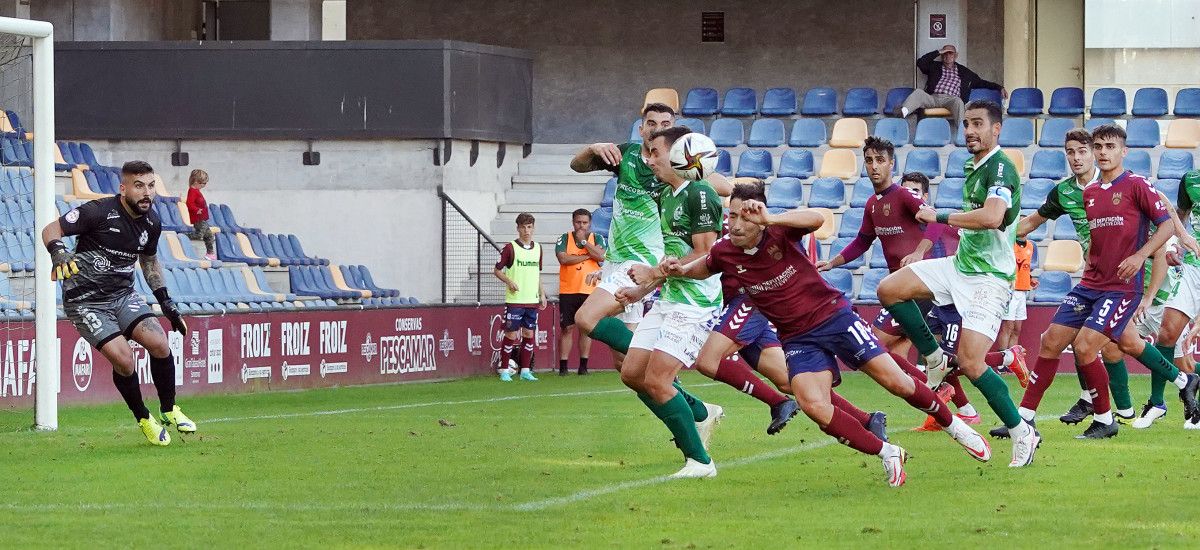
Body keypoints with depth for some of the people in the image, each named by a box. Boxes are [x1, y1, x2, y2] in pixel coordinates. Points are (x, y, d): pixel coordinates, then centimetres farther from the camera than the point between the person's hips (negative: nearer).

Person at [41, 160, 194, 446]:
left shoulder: (151, 223, 2)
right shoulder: (99, 212, -19)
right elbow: (50, 230, -13)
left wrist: (166, 302, 19)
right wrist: (58, 250, -35)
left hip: (123, 294, 6)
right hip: (86, 301, -6)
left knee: (159, 344, -14)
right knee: (124, 360, -18)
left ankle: (169, 411, 8)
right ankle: (144, 420, 6)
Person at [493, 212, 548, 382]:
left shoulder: (537, 248, 12)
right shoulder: (510, 247, -5)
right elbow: (497, 270, -1)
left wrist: (542, 294, 14)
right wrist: (509, 281, -17)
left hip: (532, 300, 5)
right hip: (514, 300, -5)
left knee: (529, 334, 5)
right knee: (511, 335, -4)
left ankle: (526, 371, 11)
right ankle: (505, 371, 2)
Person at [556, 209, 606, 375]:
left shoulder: (597, 238, 6)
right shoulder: (564, 239, 3)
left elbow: (601, 256, -11)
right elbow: (563, 258, -13)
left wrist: (584, 241, -10)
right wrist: (587, 256, -9)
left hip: (589, 291, 1)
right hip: (568, 291, -1)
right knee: (566, 328, -2)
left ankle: (583, 366, 11)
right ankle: (563, 366, 1)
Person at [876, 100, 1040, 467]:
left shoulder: (1000, 168, -18)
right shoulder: (972, 166, 12)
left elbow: (992, 217, -35)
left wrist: (940, 217, -25)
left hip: (989, 278, -9)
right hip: (960, 266, 9)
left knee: (970, 362, -17)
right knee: (889, 290, -3)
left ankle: (1022, 433, -4)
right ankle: (935, 359, 10)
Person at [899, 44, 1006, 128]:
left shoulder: (964, 72, 27)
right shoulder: (934, 67, 27)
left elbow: (981, 83, 29)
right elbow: (920, 63, 11)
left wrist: (1000, 88, 21)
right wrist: (938, 52, 13)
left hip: (951, 99, -1)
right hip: (933, 98, 1)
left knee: (958, 101, -37)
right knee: (918, 92, -31)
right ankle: (903, 113, -57)